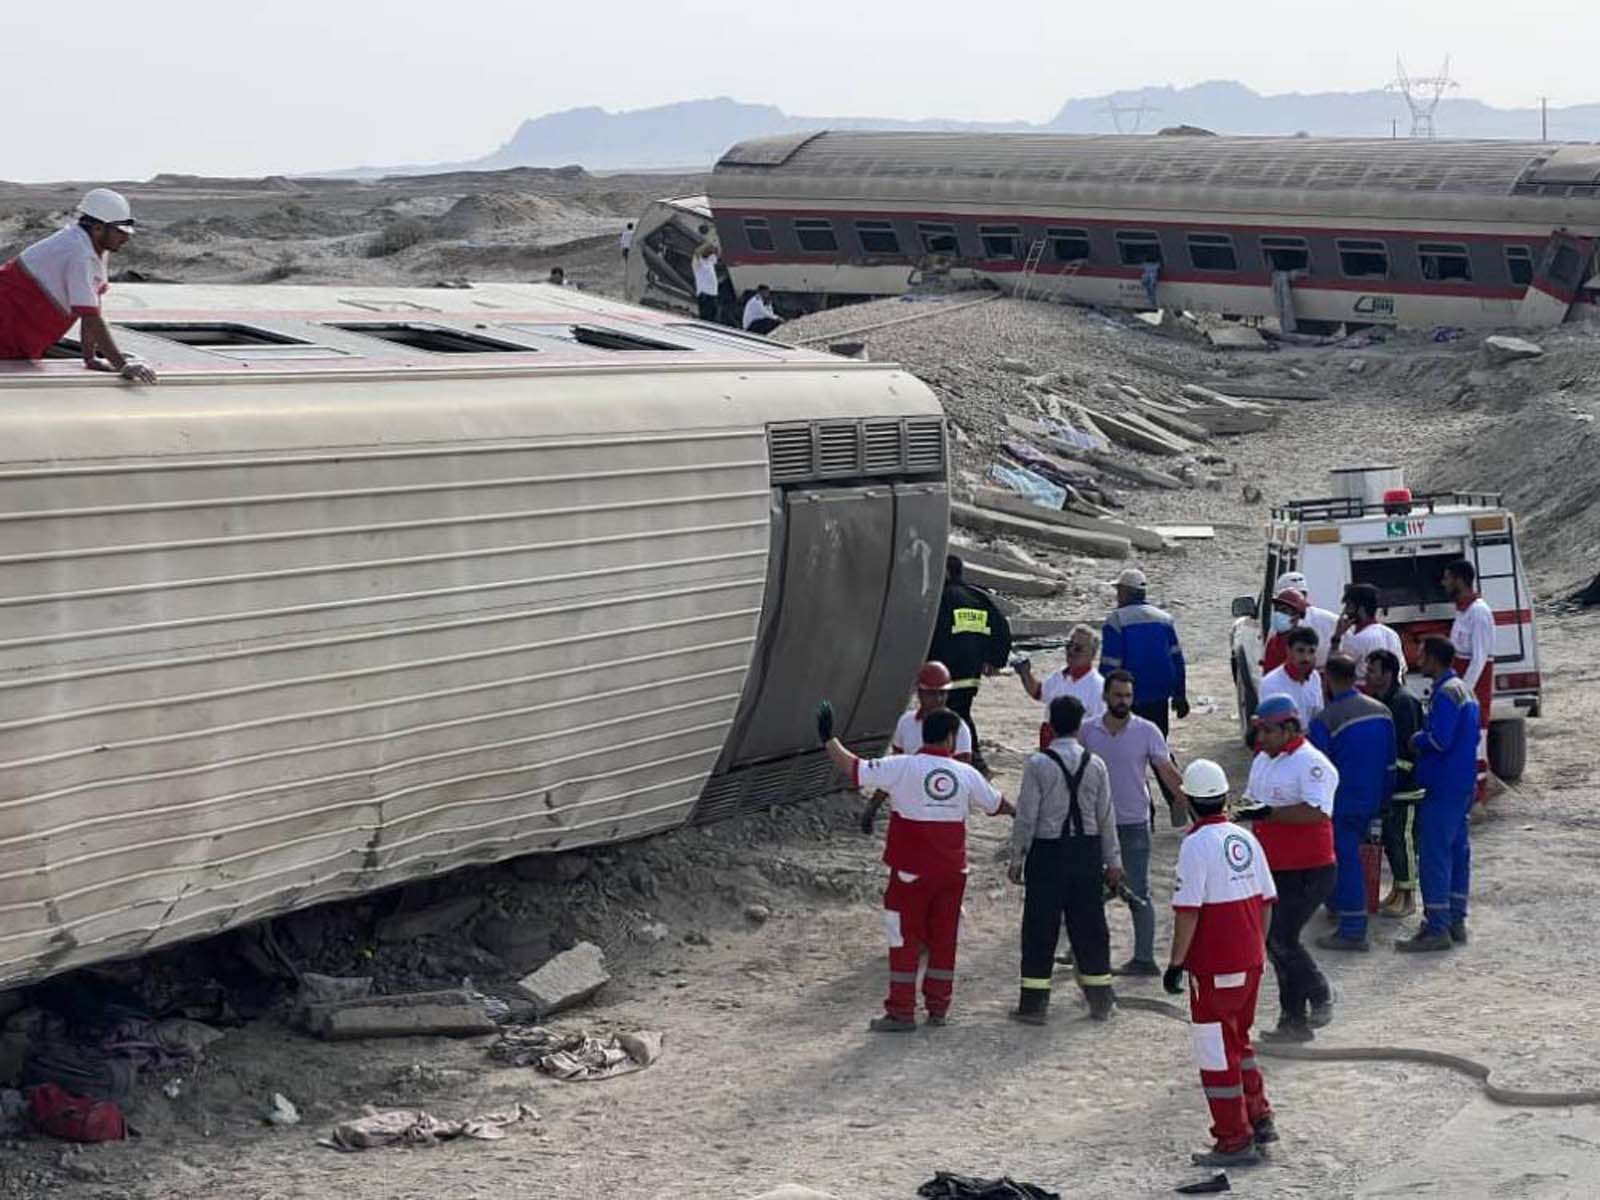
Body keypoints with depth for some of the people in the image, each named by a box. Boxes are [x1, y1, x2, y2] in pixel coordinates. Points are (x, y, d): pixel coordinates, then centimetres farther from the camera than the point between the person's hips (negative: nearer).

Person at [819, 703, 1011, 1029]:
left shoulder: (902, 767, -11)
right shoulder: (966, 774, 1)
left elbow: (854, 769, -10)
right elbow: (996, 804, 18)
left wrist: (828, 739, 4)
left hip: (911, 870, -3)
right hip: (952, 871, 3)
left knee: (905, 940, 3)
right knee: (944, 938, 14)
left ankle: (901, 1012, 3)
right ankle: (938, 1008, 19)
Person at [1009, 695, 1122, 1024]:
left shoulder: (1038, 764, -10)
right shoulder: (1095, 765, 0)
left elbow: (1026, 816, -9)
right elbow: (1106, 816, 3)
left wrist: (1017, 857, -1)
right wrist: (1113, 860, 11)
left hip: (1048, 851, -3)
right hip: (1087, 849, 3)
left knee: (1041, 926, 3)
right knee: (1089, 923, 12)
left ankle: (1034, 1003, 4)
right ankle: (1100, 1000, 19)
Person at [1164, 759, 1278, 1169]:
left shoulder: (1196, 845, -16)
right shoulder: (1246, 839, 6)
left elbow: (1188, 911, -19)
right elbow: (1266, 901, 11)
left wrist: (1176, 963, -13)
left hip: (1215, 967, -8)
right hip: (1250, 962, 8)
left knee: (1215, 1050, 1)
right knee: (1238, 1039, 24)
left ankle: (1235, 1141, 4)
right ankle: (1259, 1119, 28)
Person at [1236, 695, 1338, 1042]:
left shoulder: (1312, 763, -16)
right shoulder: (1263, 761, 13)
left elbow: (1316, 812, -29)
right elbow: (1253, 802, 25)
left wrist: (1269, 813, -33)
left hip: (1308, 872, -9)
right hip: (1274, 869, 9)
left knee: (1281, 939, -13)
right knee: (1275, 942, 9)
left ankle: (1320, 997, 9)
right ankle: (1294, 1021, 17)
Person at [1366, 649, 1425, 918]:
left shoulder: (1404, 703, -17)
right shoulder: (1382, 701, 13)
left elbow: (1406, 747, -21)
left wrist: (1395, 778, -21)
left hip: (1405, 787, -9)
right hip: (1387, 786, 9)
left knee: (1402, 840, -4)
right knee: (1390, 840, 13)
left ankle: (1407, 897, 3)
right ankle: (1396, 892, 22)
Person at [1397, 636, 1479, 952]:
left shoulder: (1446, 693, -16)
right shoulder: (1464, 690, 15)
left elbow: (1439, 740, -24)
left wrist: (1416, 741, -4)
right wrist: (1424, 741, 13)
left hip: (1442, 788, -10)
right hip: (1463, 786, 10)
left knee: (1433, 855, -8)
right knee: (1458, 851, 14)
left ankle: (1436, 929, -9)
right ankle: (1456, 921, 19)